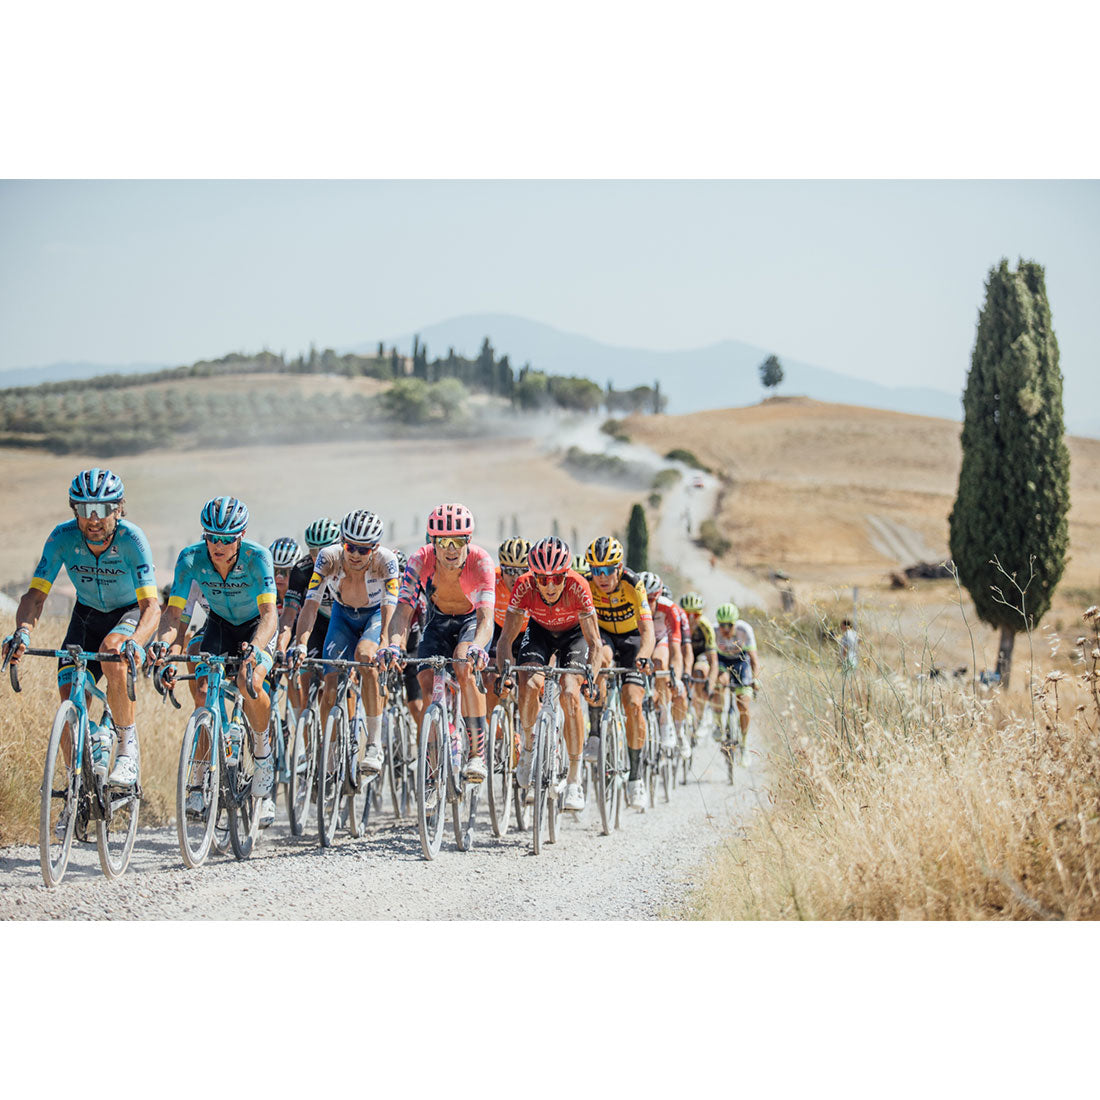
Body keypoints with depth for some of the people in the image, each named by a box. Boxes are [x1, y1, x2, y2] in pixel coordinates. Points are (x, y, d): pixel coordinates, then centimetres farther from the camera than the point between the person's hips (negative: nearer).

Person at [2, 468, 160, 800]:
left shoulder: (132, 539, -29)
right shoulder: (62, 537, -22)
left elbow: (151, 605, -35)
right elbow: (36, 594, -24)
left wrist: (135, 642, -55)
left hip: (131, 614, -3)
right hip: (88, 615, 3)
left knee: (111, 651, -37)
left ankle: (129, 746, -20)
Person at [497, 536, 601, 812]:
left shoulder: (577, 587, -35)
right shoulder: (524, 587, -31)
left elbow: (594, 642, -31)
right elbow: (506, 637, -28)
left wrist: (591, 675, -47)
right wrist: (504, 672, -45)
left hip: (573, 633, -1)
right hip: (539, 631, 1)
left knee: (570, 695, -22)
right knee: (530, 685, -27)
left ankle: (574, 781, -14)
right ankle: (528, 745, 3)